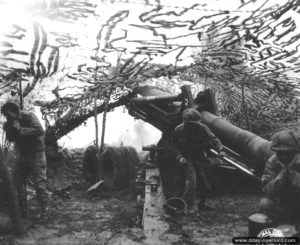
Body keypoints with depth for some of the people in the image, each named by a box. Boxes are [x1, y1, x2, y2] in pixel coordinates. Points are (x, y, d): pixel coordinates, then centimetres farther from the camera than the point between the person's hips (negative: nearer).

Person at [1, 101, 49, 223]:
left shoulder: (29, 117, -14)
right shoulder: (11, 122, 6)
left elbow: (39, 131, -28)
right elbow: (10, 139, 6)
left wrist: (20, 130, -26)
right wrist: (8, 129, -12)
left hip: (36, 153, -7)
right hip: (23, 155, 7)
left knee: (39, 183, -7)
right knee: (15, 182, 6)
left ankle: (44, 211, 0)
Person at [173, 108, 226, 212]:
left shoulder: (202, 128, -11)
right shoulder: (178, 130, -9)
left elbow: (214, 139, -13)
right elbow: (176, 146, 1)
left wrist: (220, 150, -29)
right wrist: (180, 157, -14)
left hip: (200, 157, 2)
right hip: (187, 158, -2)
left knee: (205, 182, 8)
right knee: (191, 179, -20)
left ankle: (202, 204, 31)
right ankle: (191, 206, -9)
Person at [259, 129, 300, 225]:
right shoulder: (272, 162, -9)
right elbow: (267, 190, -17)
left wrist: (292, 173, -29)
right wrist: (282, 174, -27)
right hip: (281, 205, 3)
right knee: (265, 204, -24)